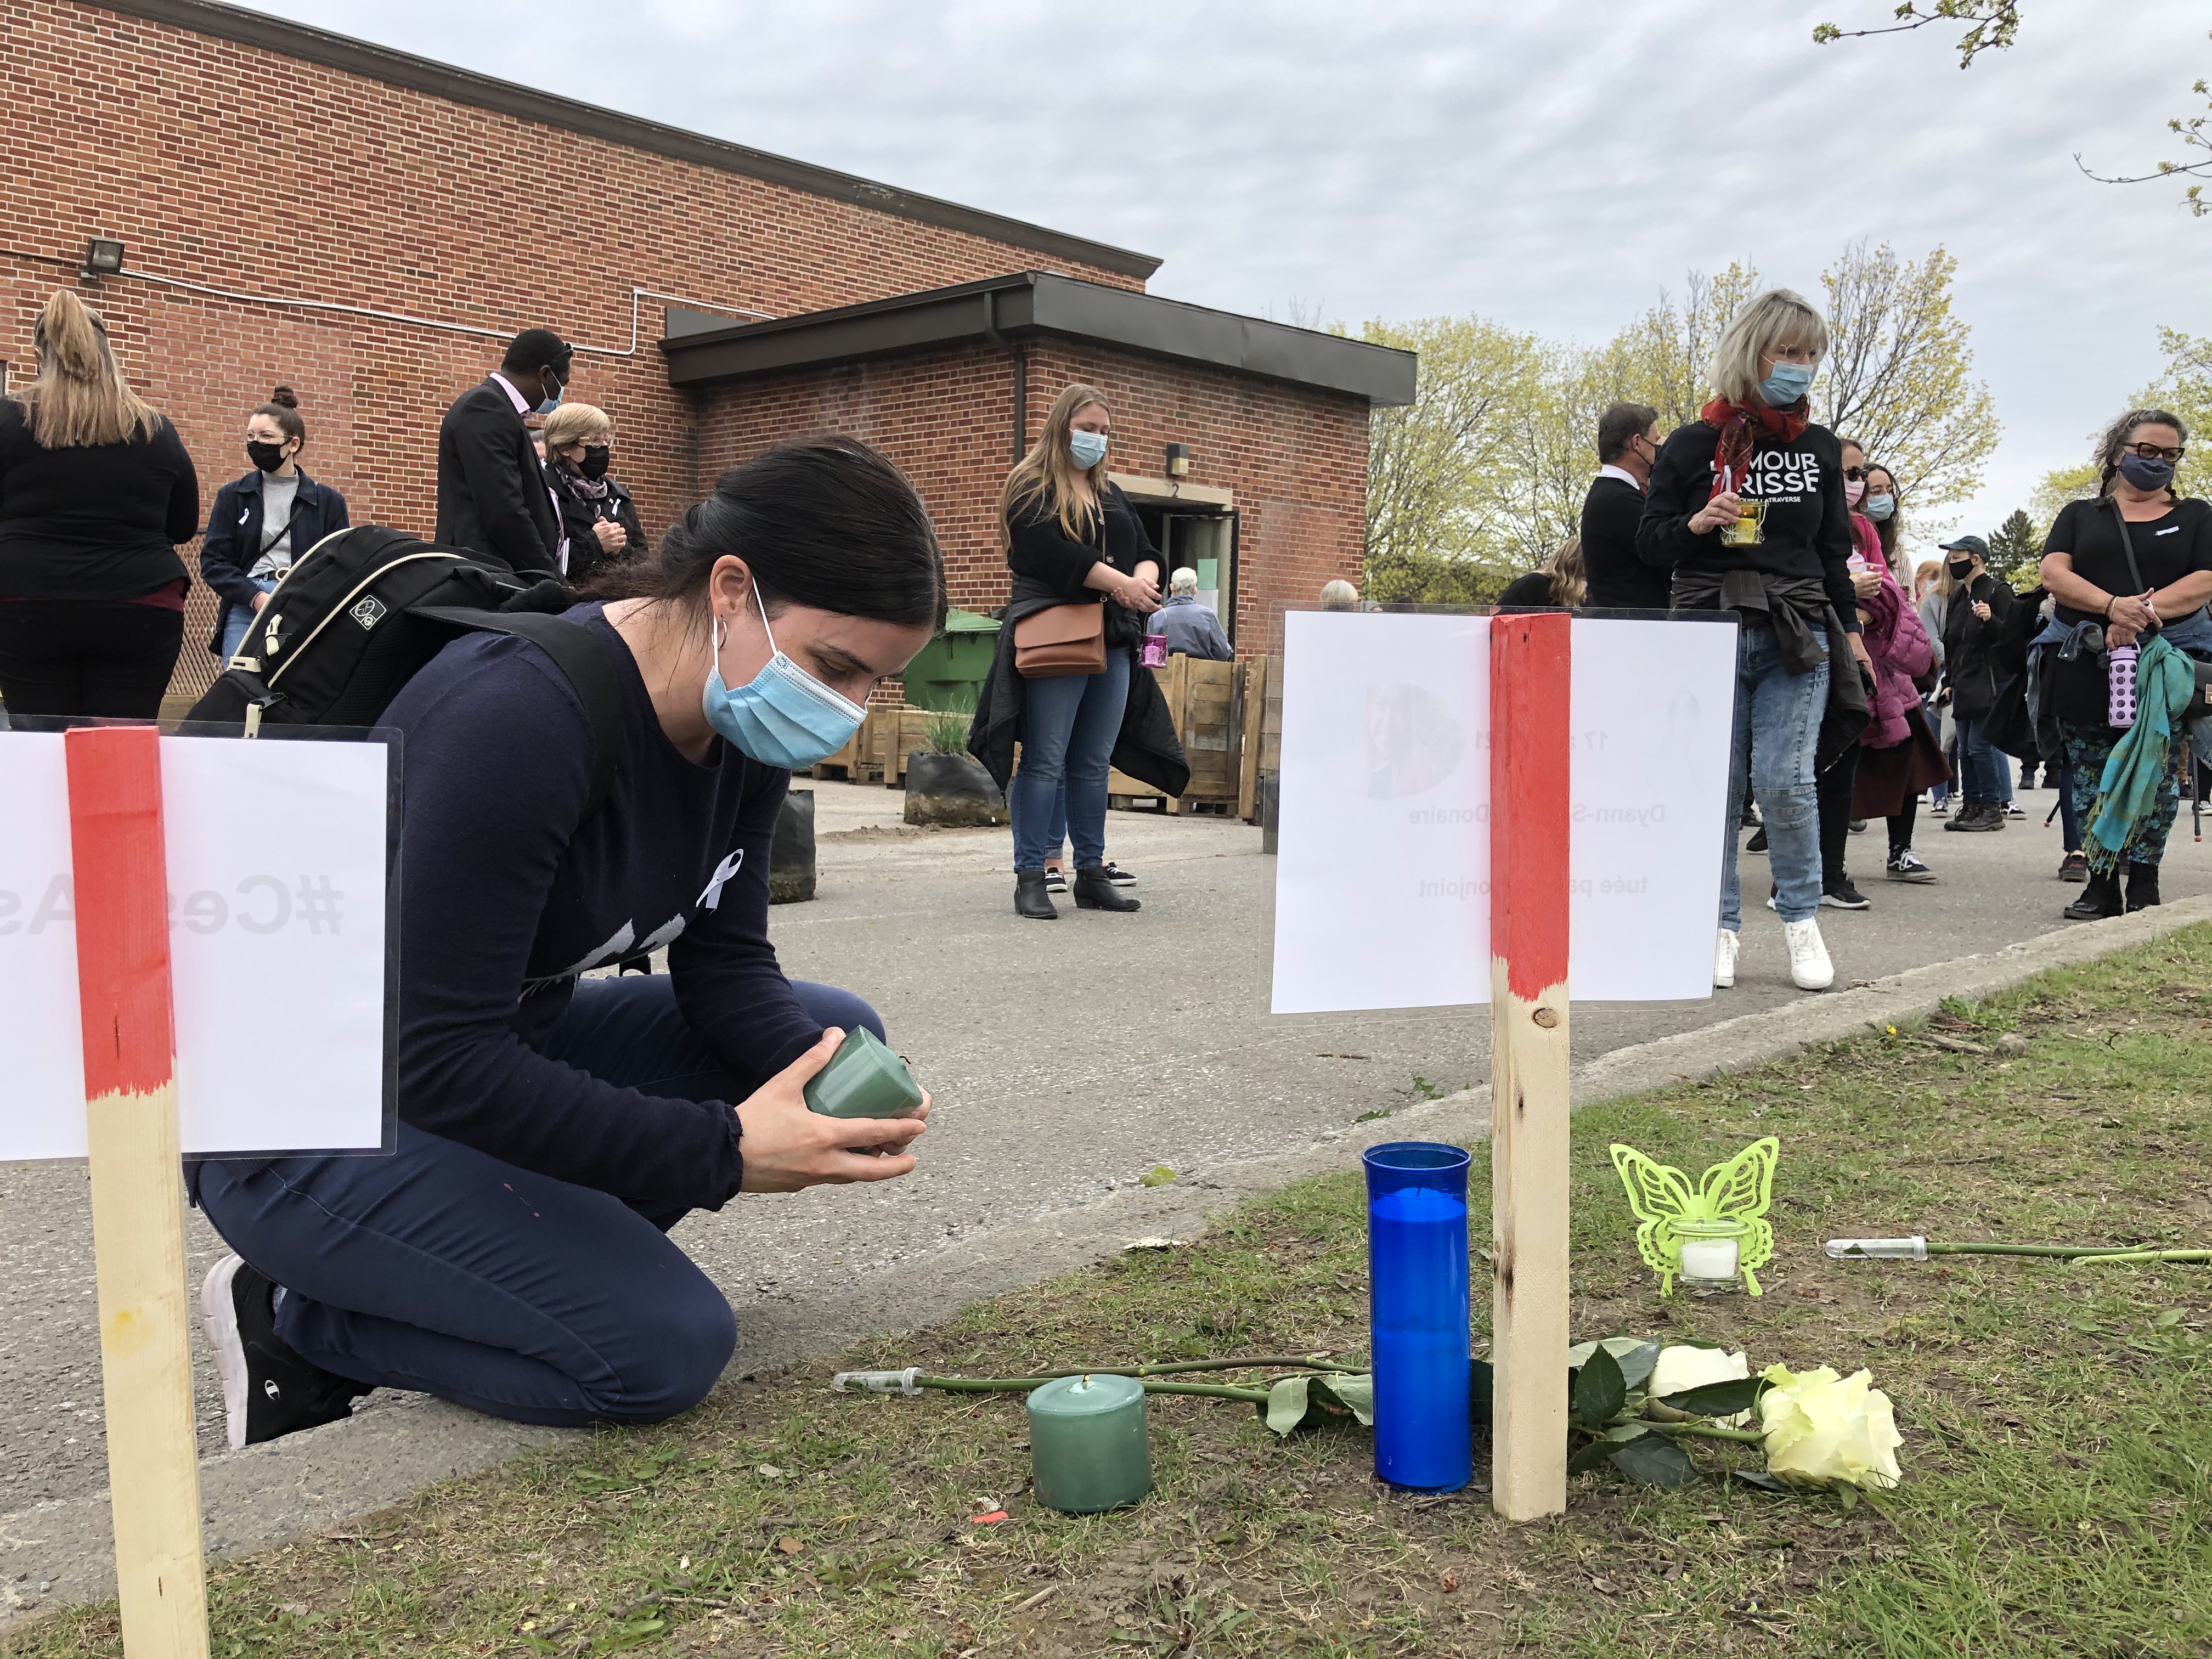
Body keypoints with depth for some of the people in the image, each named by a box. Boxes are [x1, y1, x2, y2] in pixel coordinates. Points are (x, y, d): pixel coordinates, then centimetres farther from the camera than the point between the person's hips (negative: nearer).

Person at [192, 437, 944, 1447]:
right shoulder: (518, 718, -31)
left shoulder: (744, 730, -5)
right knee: (666, 1347, -23)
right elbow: (440, 1063, -29)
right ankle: (296, 1321, 0)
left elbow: (723, 962, 0)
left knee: (835, 1029, 1)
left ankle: (517, 1253, 5)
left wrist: (826, 1078, -20)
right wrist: (721, 1149, -31)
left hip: (498, 1052, 9)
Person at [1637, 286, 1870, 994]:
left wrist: (1849, 628, 14)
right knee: (1716, 785, 0)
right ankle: (1720, 927, 11)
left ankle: (1801, 918, 9)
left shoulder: (1819, 447, 13)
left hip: (1797, 637, 1)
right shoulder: (1693, 445, 3)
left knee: (1783, 780, -9)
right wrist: (1697, 525, -16)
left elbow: (1835, 549, 19)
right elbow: (1649, 543, 4)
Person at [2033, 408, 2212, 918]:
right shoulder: (2080, 514, 17)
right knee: (2093, 779, 0)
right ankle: (2101, 883, 5)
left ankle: (2143, 885, 2)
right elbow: (2054, 574, 0)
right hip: (2083, 662, 1)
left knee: (2155, 778, -4)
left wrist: (2144, 612, -16)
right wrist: (2113, 606, -17)